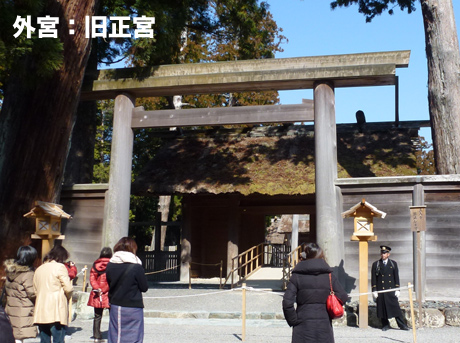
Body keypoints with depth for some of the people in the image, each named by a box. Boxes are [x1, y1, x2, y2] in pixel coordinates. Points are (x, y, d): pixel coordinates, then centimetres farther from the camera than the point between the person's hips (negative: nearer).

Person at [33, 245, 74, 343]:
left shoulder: (39, 269, 16)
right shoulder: (60, 267, -5)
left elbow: (35, 290, 16)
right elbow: (68, 288, -11)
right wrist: (67, 297, 7)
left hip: (41, 311, 6)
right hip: (57, 311, -6)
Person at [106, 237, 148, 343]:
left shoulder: (110, 265, -1)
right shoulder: (136, 267, -13)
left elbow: (109, 283, 11)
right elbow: (144, 287, -5)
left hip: (115, 307, 4)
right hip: (133, 308, -4)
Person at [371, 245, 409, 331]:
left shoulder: (393, 263, 8)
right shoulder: (375, 264, 5)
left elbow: (396, 277, 7)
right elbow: (373, 278, 3)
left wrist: (397, 289, 0)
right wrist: (374, 291, -4)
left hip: (391, 290, 0)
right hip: (380, 291, 0)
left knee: (395, 307, 0)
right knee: (382, 308, 1)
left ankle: (402, 325, 6)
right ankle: (385, 325, 12)